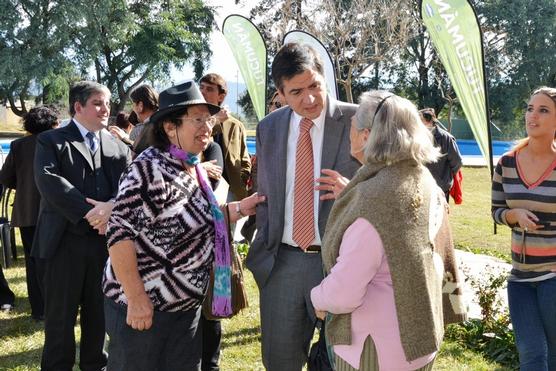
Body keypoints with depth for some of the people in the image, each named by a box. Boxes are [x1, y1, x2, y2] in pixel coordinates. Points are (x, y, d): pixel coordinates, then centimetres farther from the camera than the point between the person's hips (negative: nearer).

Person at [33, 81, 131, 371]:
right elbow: (49, 180, -14)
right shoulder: (51, 141, 2)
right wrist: (90, 214, -21)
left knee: (100, 313, 12)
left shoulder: (118, 147, 15)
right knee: (61, 314, 4)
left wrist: (112, 206, -21)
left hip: (107, 240, 4)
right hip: (66, 240, -3)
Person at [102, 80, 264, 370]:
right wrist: (136, 299, -24)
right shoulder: (150, 169, -19)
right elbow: (119, 233, -23)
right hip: (140, 305, -8)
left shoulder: (195, 169, 8)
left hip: (186, 304, 8)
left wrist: (239, 208, 5)